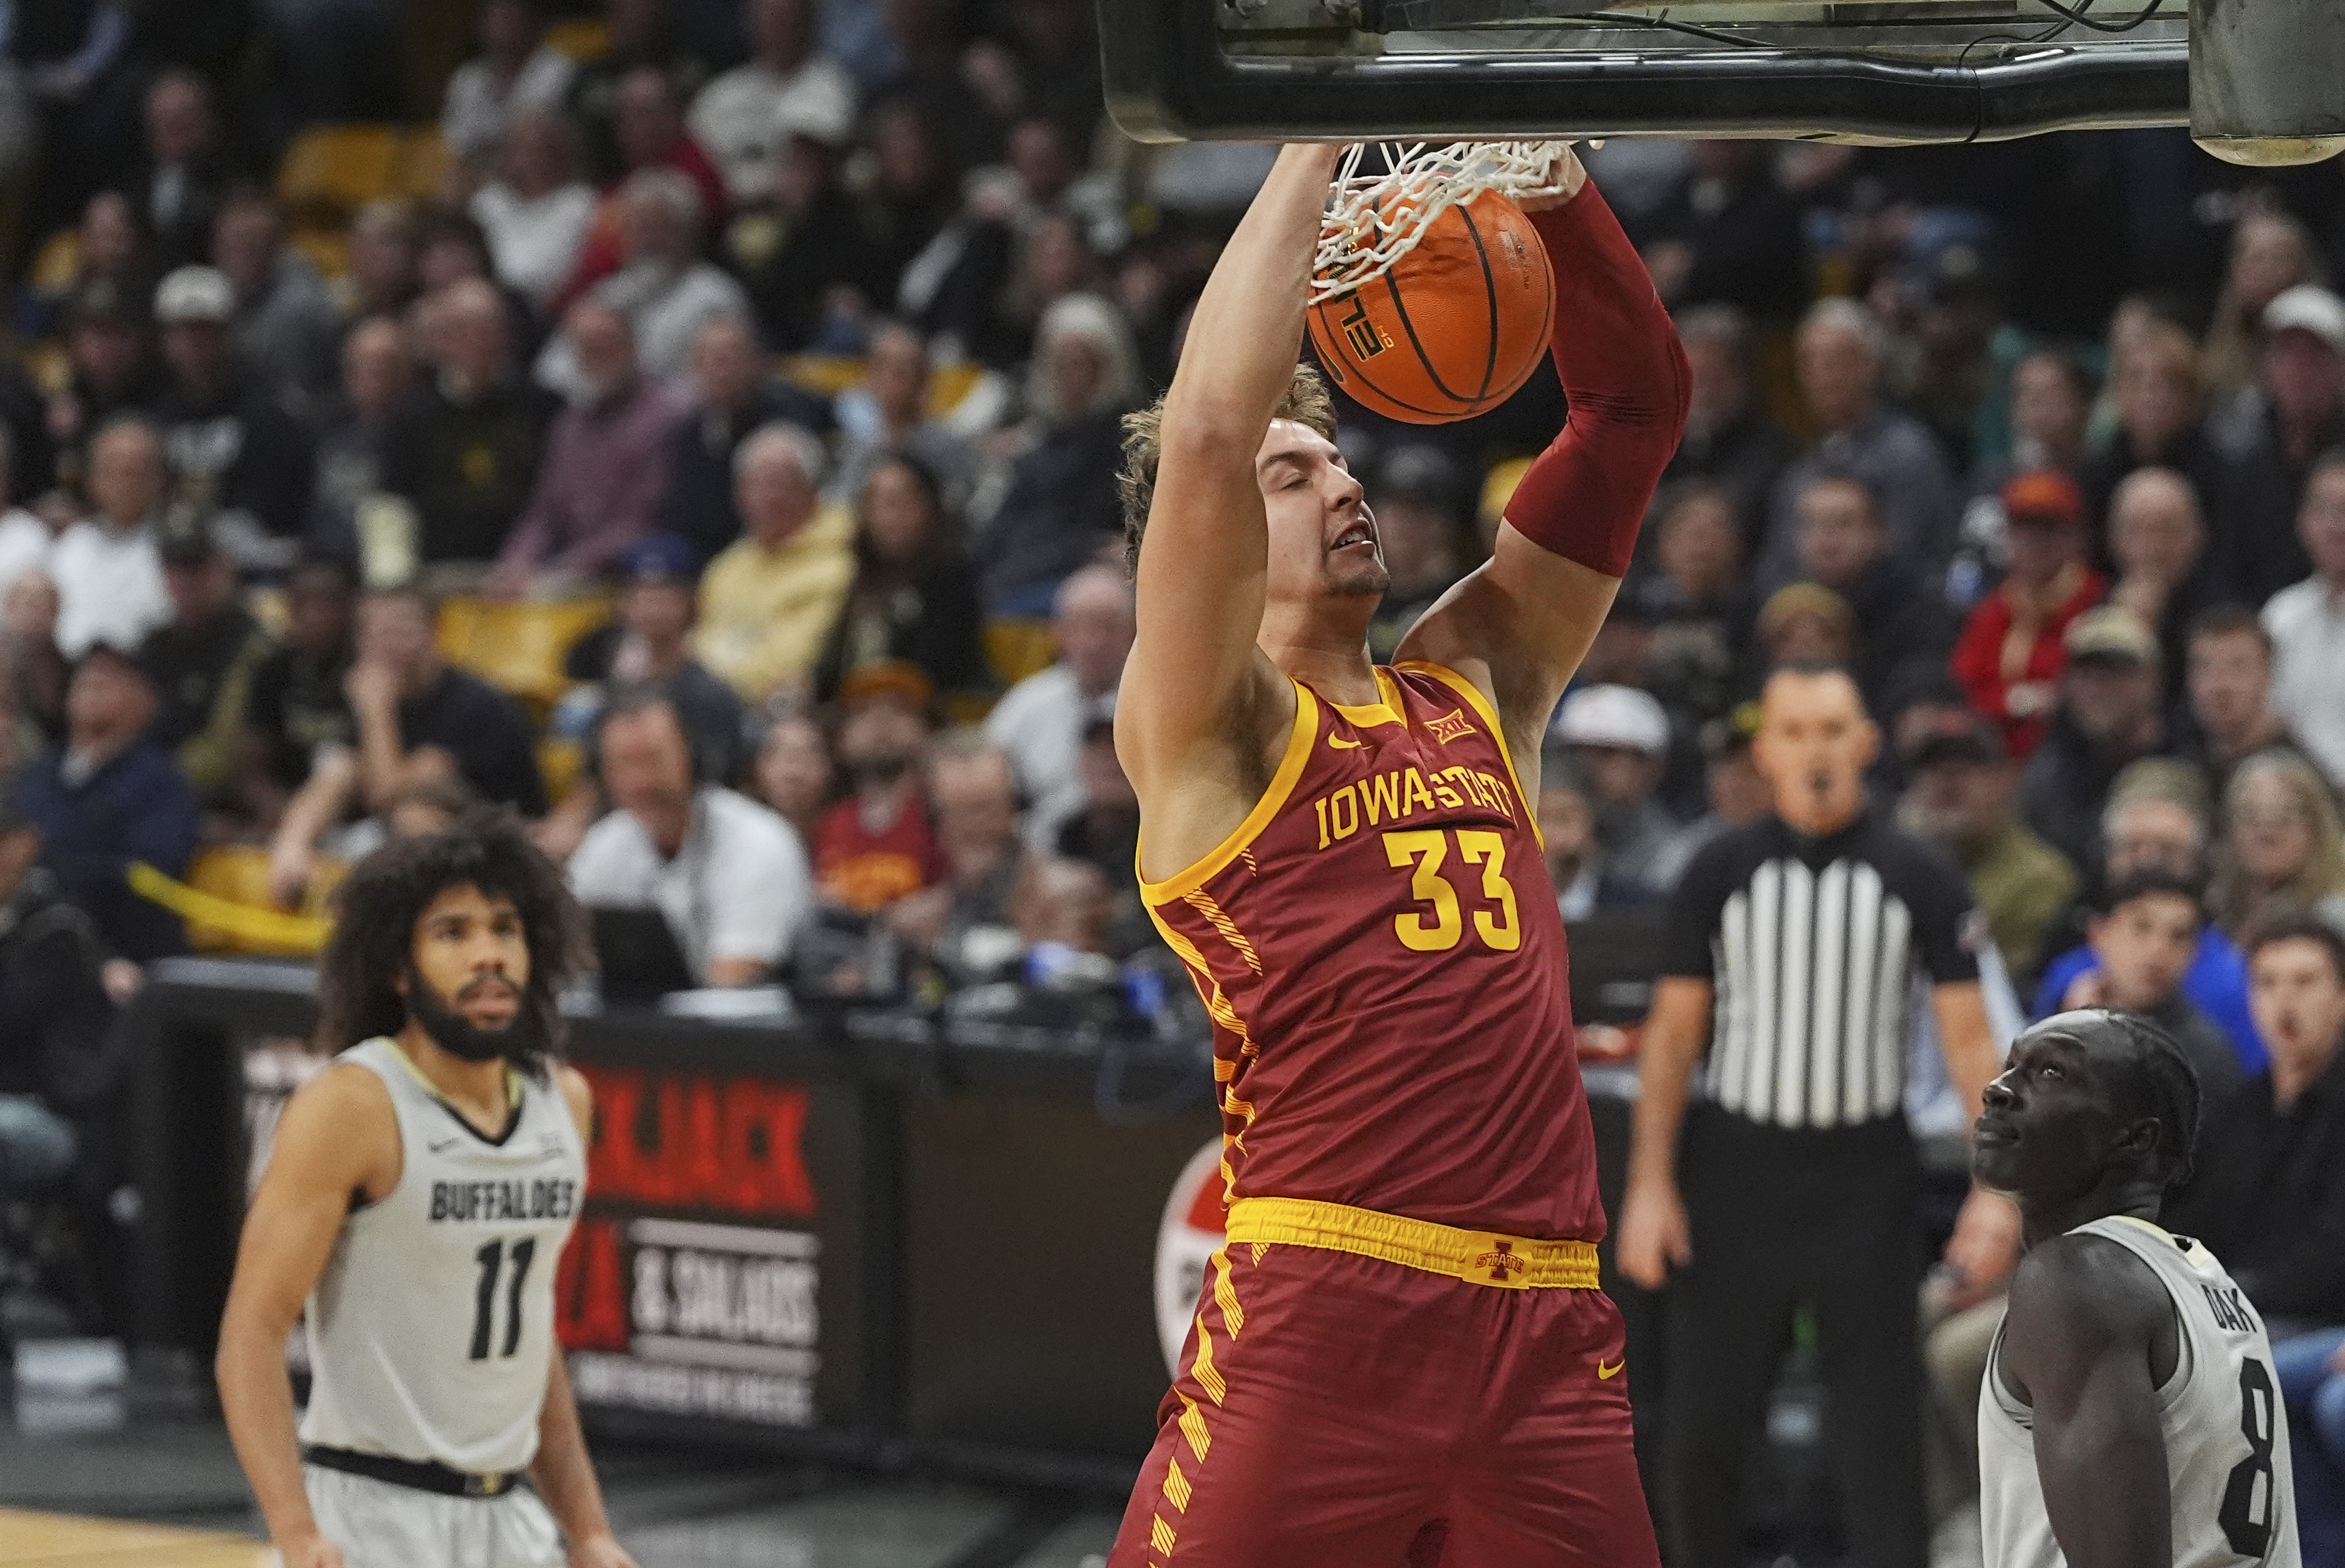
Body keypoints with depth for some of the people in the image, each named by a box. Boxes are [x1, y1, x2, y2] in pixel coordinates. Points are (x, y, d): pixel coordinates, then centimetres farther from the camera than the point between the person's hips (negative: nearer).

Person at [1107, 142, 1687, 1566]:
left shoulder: (1478, 687, 18)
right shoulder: (1205, 726, 2)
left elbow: (1637, 409, 19)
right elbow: (1205, 434, -14)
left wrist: (1556, 188, 6)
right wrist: (1315, 152, -8)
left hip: (1548, 1331, 6)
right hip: (1319, 1320, -6)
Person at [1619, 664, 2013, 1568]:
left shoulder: (1919, 881, 1)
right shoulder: (1720, 874, 3)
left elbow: (1969, 1038, -1)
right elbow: (1672, 1035, 4)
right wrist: (1650, 1184, -4)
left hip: (1864, 1180, -1)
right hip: (1735, 1170, 1)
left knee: (1880, 1427, -2)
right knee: (1705, 1422, 0)